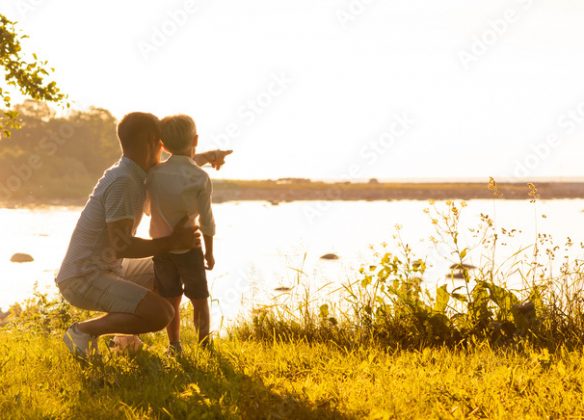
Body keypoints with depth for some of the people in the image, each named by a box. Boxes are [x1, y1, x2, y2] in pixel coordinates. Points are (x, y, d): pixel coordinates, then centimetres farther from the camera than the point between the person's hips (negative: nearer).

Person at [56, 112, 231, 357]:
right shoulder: (123, 182, -23)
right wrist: (172, 242, -18)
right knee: (161, 314, -26)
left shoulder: (135, 172, 7)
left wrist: (205, 157, 21)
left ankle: (124, 333, 18)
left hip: (108, 270, 10)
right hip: (83, 279, -10)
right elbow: (121, 245, -26)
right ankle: (84, 331, -9)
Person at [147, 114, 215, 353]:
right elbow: (206, 220, -9)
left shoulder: (153, 173, -6)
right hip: (188, 247, -3)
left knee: (171, 299, 15)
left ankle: (174, 346, 20)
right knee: (199, 300, 13)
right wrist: (209, 252, 3)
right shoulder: (200, 178, -14)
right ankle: (204, 346, 16)